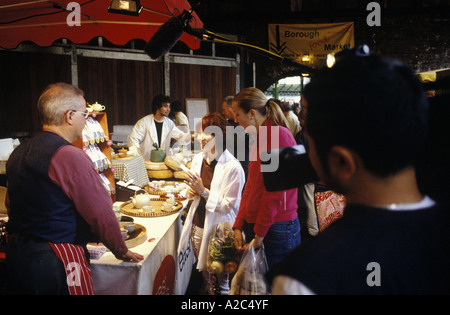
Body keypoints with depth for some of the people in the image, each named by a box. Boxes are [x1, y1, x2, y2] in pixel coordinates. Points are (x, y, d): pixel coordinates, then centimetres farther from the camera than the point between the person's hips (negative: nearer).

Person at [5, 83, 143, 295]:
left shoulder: (18, 153, 4)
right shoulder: (71, 157, -21)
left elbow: (11, 205, 13)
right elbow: (101, 214, -19)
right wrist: (122, 252, -4)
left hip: (15, 255, 8)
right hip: (55, 262, -8)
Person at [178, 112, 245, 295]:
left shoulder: (233, 167, -18)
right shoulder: (198, 159, 4)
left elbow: (229, 205, -18)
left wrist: (203, 191, -22)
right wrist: (191, 192, -5)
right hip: (197, 226, 6)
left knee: (219, 280, 9)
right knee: (205, 275, 22)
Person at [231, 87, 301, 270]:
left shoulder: (279, 134, -14)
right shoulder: (259, 139, 14)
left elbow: (275, 190, -18)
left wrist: (260, 233, -14)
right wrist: (238, 227, 10)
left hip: (277, 227, -8)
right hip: (254, 224, 8)